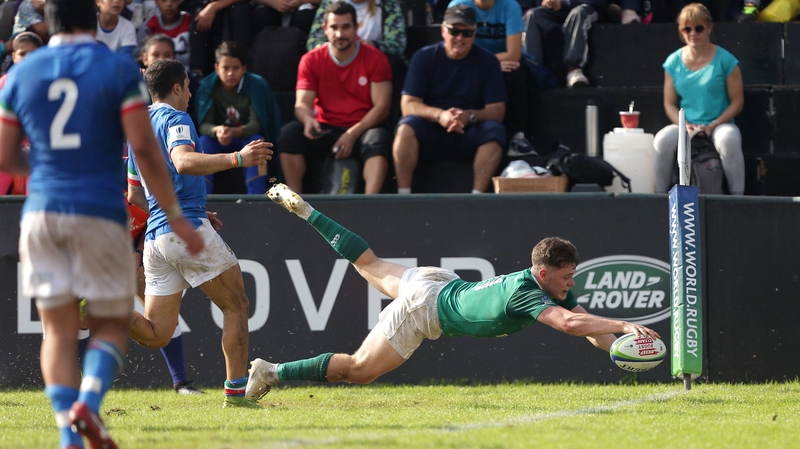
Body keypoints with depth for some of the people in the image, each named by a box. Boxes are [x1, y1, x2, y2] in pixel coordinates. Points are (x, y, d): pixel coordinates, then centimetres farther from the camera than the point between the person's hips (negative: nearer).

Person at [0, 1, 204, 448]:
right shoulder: (119, 69, -2)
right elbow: (145, 148, -8)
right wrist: (177, 217, -3)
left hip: (41, 211, 3)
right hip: (99, 213, -3)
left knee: (59, 329, 7)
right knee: (113, 323, 9)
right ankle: (88, 402, -17)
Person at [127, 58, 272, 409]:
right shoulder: (175, 119, -4)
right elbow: (183, 162, -25)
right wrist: (237, 159, -34)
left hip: (154, 237, 8)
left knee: (156, 335, 5)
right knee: (236, 306, 5)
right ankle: (236, 390, 0)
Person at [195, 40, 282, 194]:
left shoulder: (257, 85, -17)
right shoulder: (207, 86, -14)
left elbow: (256, 124, -23)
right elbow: (204, 125, -18)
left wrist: (235, 132, -44)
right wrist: (216, 130, -43)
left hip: (246, 137, -1)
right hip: (220, 141, 1)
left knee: (255, 140, -33)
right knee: (204, 141, -29)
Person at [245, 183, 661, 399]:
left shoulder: (555, 289, -10)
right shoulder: (525, 293, -36)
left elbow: (583, 322, -8)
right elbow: (569, 323, -49)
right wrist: (624, 325, -50)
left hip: (439, 282, 9)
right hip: (423, 308, -9)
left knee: (371, 265, 29)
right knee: (357, 370, -2)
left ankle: (303, 210, 38)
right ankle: (272, 372, 4)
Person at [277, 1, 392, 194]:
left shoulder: (375, 59, -3)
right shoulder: (312, 60, 2)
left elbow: (381, 106, -8)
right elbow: (302, 103, -5)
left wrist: (353, 134, -20)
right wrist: (307, 119, -30)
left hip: (362, 130, -2)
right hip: (325, 130, 2)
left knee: (378, 138, -36)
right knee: (289, 132, -26)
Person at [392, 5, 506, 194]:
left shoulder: (487, 61, 0)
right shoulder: (424, 57, 0)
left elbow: (497, 111, -7)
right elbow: (408, 105, -8)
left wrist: (469, 116, -28)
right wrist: (439, 115, -28)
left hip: (469, 136, 0)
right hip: (430, 133, 0)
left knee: (493, 130, -30)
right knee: (407, 127, -31)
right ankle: (403, 196, -31)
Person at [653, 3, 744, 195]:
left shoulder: (725, 60, 0)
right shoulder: (673, 62, 8)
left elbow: (737, 102, 0)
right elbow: (669, 103, 9)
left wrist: (713, 125, -13)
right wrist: (685, 126, -10)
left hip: (719, 124, -2)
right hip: (684, 125, 2)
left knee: (728, 140, -37)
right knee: (662, 140, -30)